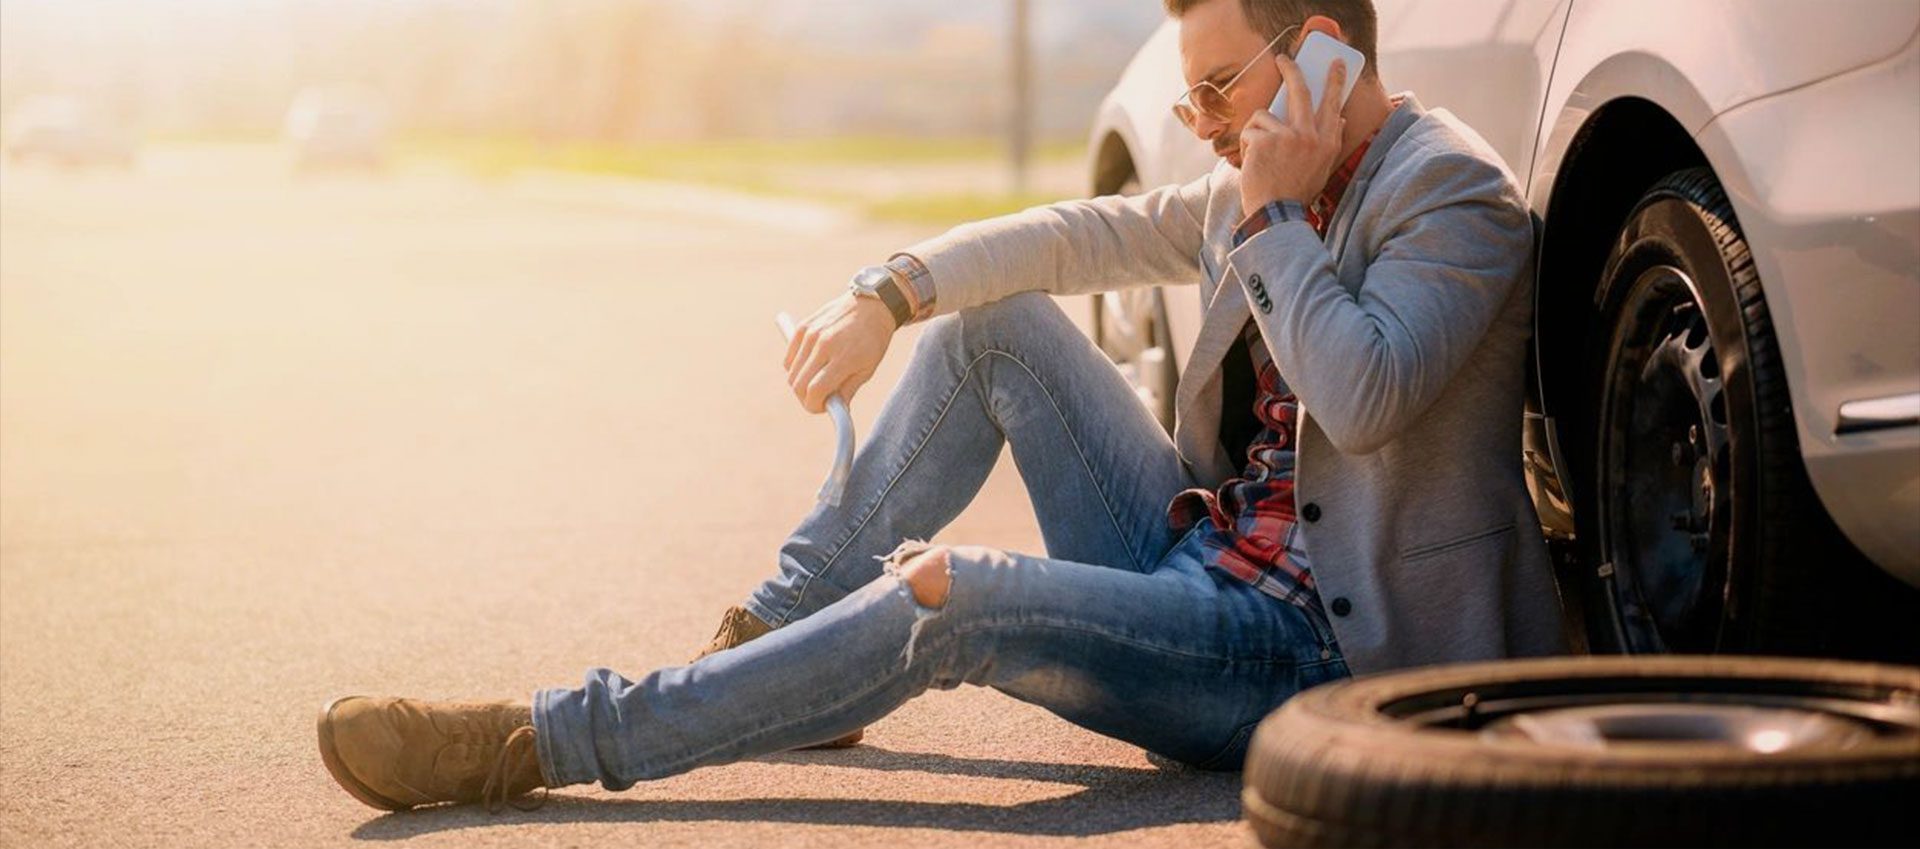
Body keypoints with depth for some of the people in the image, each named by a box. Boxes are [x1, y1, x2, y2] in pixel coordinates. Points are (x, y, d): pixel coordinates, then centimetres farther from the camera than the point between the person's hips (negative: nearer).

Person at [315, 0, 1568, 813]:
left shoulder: (1453, 194, -14)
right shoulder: (1266, 188, 12)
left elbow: (1362, 398, -30)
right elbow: (1085, 236, 13)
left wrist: (1274, 218, -21)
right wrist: (890, 293, 0)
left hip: (1309, 649, -9)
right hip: (1197, 560, 9)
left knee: (950, 601, -28)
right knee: (997, 323, 4)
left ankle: (539, 744, -24)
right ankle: (774, 639, 7)